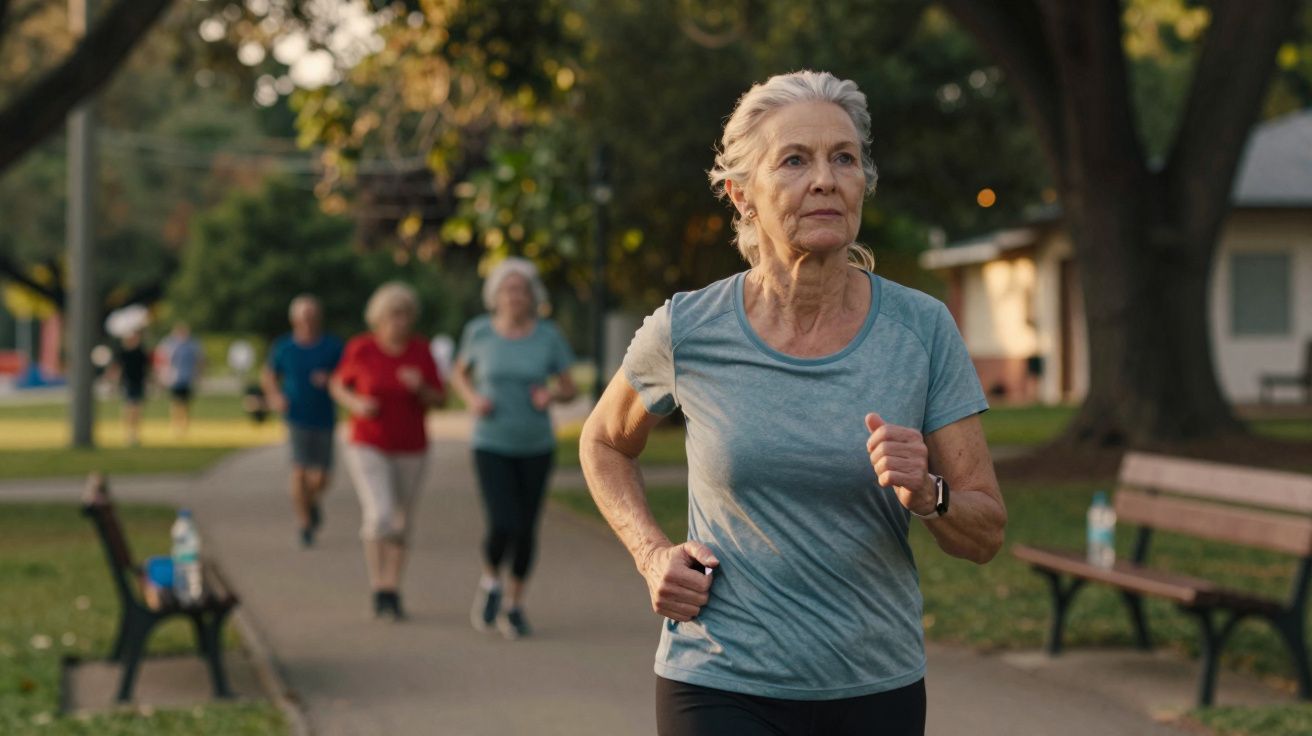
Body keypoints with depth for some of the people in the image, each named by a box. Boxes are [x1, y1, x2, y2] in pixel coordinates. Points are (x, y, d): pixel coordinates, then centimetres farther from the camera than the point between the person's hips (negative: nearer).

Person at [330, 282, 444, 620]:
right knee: (380, 515, -19)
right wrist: (356, 404, -16)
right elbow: (338, 385, 4)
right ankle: (379, 589, -1)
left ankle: (393, 592, 27)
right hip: (368, 448, -3)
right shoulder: (360, 348, -10)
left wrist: (421, 388, -23)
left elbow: (439, 400, -2)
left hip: (410, 450, 3)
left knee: (400, 523, 12)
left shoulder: (421, 350, -6)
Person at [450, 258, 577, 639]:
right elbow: (459, 373, 9)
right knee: (502, 528, -16)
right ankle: (490, 581, 15)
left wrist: (552, 395, -23)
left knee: (526, 529, 8)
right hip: (492, 446, -1)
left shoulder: (549, 335, -7)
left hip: (536, 446, 2)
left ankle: (515, 605, 29)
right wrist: (472, 399, -12)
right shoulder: (480, 331, -8)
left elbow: (570, 389, 0)